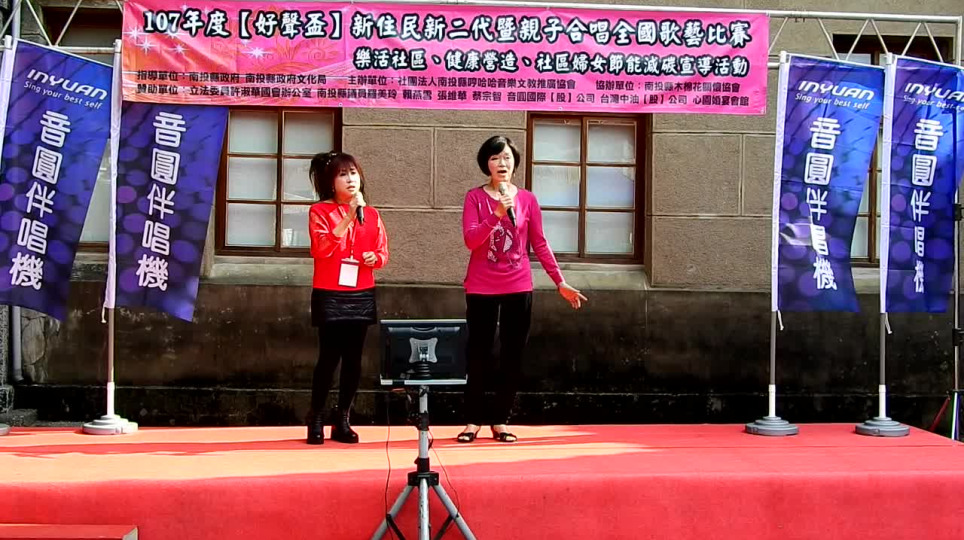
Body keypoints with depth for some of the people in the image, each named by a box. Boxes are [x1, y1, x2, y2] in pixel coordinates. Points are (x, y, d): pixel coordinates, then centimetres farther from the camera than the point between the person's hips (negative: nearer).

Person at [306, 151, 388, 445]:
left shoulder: (371, 214, 11)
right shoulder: (320, 211, -2)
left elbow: (383, 252, 13)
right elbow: (321, 249, -15)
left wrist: (375, 258, -10)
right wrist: (348, 217, -18)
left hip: (361, 296, 4)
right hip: (329, 296, -4)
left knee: (353, 359, 4)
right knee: (329, 357, -6)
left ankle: (341, 421, 14)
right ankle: (316, 420, 7)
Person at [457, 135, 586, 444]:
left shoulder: (527, 199, 5)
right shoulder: (475, 197, -1)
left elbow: (540, 244, 7)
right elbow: (470, 240, -12)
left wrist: (560, 282, 2)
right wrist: (497, 213, -24)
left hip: (518, 288, 2)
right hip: (481, 288, -2)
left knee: (512, 356, 4)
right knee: (478, 355, 2)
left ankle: (500, 420, 12)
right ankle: (473, 420, 11)